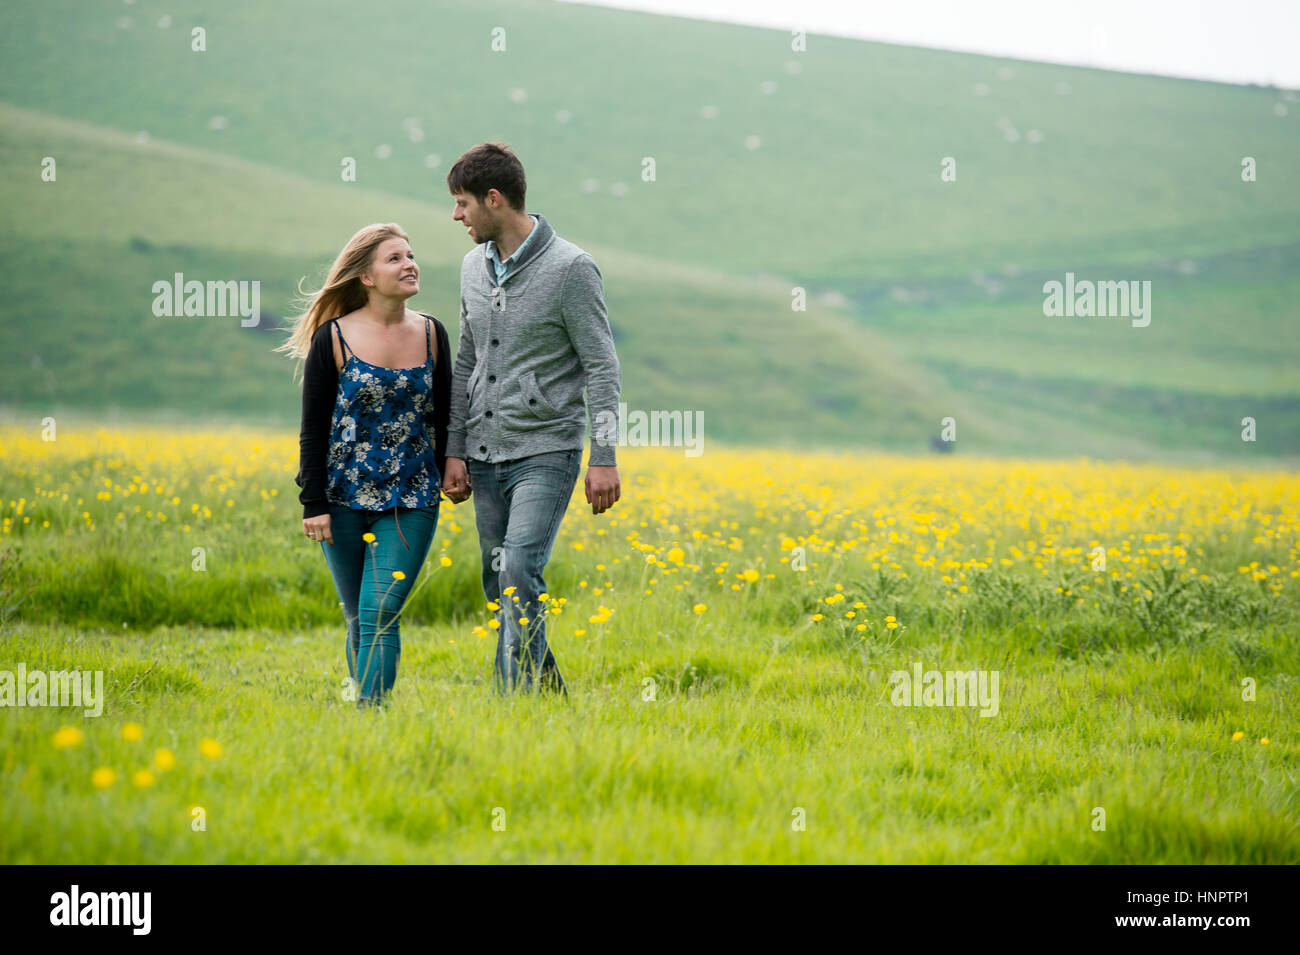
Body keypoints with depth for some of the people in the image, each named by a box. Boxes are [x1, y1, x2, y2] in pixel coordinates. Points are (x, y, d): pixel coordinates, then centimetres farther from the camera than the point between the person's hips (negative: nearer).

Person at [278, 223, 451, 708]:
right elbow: (314, 427, -3)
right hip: (347, 499, -1)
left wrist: (449, 479, 10)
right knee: (359, 619, 7)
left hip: (412, 501, 1)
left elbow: (442, 416, 12)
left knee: (380, 612, -12)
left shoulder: (432, 334, 3)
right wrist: (313, 504, -7)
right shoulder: (333, 338, -5)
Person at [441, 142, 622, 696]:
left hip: (546, 453, -7)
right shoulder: (474, 267, 10)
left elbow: (602, 368, -10)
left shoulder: (570, 269, -10)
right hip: (486, 457, 7)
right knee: (499, 588, 8)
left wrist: (605, 458, -15)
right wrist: (455, 451, 12)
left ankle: (515, 698, -17)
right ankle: (549, 690, 21)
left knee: (520, 575, -19)